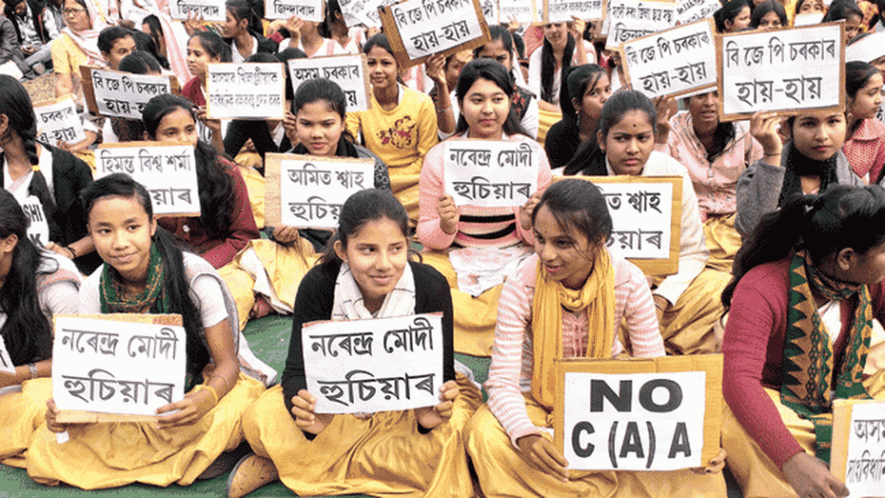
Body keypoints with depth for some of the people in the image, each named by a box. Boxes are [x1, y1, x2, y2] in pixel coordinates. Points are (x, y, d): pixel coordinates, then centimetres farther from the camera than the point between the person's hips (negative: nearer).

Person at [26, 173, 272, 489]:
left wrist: (205, 399, -41)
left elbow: (227, 364, -18)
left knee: (220, 423, -40)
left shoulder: (196, 276, -21)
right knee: (44, 452, -16)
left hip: (210, 381, -4)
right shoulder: (92, 292, -9)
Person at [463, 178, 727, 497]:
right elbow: (502, 380, -24)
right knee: (485, 435, -32)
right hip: (539, 399, 0)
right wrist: (525, 435, -45)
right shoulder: (522, 286, -23)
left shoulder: (628, 282, -18)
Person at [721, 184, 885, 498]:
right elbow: (738, 381, -38)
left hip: (840, 401, 6)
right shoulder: (762, 290, -27)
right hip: (773, 407, -5)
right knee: (739, 432, -36)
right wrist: (793, 460, -50)